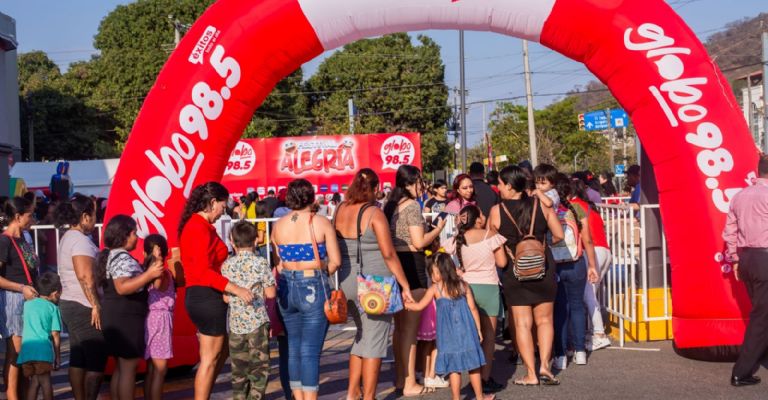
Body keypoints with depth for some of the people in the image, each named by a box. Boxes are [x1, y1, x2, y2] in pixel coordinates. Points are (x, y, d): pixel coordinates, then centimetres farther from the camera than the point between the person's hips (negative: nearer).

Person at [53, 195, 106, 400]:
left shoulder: (68, 238, 16)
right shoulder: (80, 240, -16)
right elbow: (85, 277, -24)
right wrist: (96, 306, -22)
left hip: (70, 305, 10)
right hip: (84, 308, -10)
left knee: (78, 359, 11)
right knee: (96, 361, -5)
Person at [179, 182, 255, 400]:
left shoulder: (193, 225, 14)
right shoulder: (201, 228, -17)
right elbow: (203, 272, -26)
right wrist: (236, 289, -29)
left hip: (199, 295, 10)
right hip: (208, 297, -10)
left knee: (222, 351, 20)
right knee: (210, 358, -1)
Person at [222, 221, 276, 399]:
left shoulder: (227, 265, 1)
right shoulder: (261, 263, -8)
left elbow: (226, 297, 4)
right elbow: (270, 293, -6)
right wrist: (272, 279, 12)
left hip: (236, 324, 3)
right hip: (258, 323, -3)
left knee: (239, 370, 11)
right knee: (259, 367, 3)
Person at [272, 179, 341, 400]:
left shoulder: (278, 225, 3)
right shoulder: (322, 223, -6)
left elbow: (278, 261, 5)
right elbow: (335, 261, -6)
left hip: (286, 288, 4)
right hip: (314, 288, -4)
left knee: (293, 347, 14)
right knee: (311, 350, -2)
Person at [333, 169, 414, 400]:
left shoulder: (340, 210, 5)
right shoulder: (374, 214, -12)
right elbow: (388, 254, -15)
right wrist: (405, 285, -10)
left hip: (348, 283, 6)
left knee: (362, 335, 21)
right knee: (375, 340, 3)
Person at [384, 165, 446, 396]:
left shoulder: (390, 206, 13)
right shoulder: (412, 206, -12)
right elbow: (419, 242, -19)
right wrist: (438, 229, -3)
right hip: (411, 265, -9)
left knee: (400, 327, 16)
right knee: (410, 328, -4)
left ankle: (400, 379, 25)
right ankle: (409, 384, 0)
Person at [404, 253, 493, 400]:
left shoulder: (435, 289, -6)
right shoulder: (463, 285, 2)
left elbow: (419, 306, -4)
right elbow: (473, 308, 3)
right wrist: (478, 329, 10)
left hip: (449, 335, -2)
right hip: (467, 332, 3)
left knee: (454, 367, 3)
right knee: (473, 365, 11)